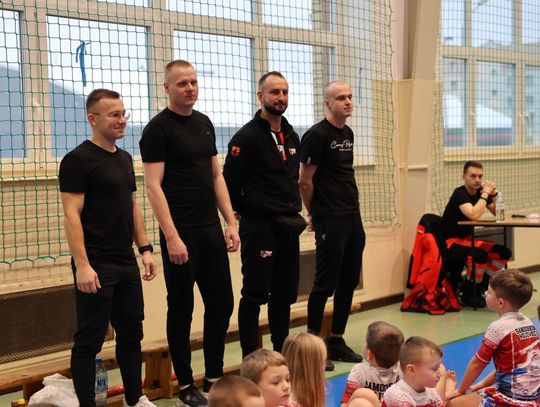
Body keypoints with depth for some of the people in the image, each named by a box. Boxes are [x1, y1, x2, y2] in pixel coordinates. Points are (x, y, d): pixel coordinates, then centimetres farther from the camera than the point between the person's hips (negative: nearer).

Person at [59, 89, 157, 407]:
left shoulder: (124, 158, 14)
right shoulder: (79, 160, -10)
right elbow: (72, 215, -15)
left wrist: (145, 249, 12)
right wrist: (82, 265, -21)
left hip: (127, 264, 8)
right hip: (96, 267, -8)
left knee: (132, 333, 15)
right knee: (89, 341, 0)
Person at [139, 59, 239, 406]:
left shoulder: (204, 123, 12)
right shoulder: (158, 129, -8)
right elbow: (154, 186, -14)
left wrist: (231, 223, 10)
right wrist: (172, 237, -20)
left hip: (212, 231, 7)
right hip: (181, 234, -7)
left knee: (221, 303, 12)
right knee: (181, 309, 3)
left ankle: (214, 377, 25)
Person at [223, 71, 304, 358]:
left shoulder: (292, 137, 14)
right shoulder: (247, 136, -11)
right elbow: (230, 182, -13)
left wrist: (294, 210, 15)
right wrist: (248, 212, -4)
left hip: (288, 227, 8)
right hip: (259, 227, -8)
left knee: (284, 295, 14)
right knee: (255, 295, -2)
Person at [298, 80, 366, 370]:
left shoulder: (348, 133, 14)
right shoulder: (317, 135, -11)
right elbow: (305, 181, -9)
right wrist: (316, 213, 2)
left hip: (353, 218, 8)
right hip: (330, 222, -8)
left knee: (348, 281, 11)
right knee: (325, 284, -3)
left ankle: (337, 341, 22)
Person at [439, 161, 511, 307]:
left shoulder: (480, 191, 5)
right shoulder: (460, 194, -19)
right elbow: (474, 215, -35)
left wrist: (494, 194, -8)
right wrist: (485, 194, -24)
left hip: (466, 239, 8)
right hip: (449, 242, -8)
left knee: (504, 253, -5)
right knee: (480, 255, -33)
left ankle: (480, 285, 4)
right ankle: (468, 293, -10)